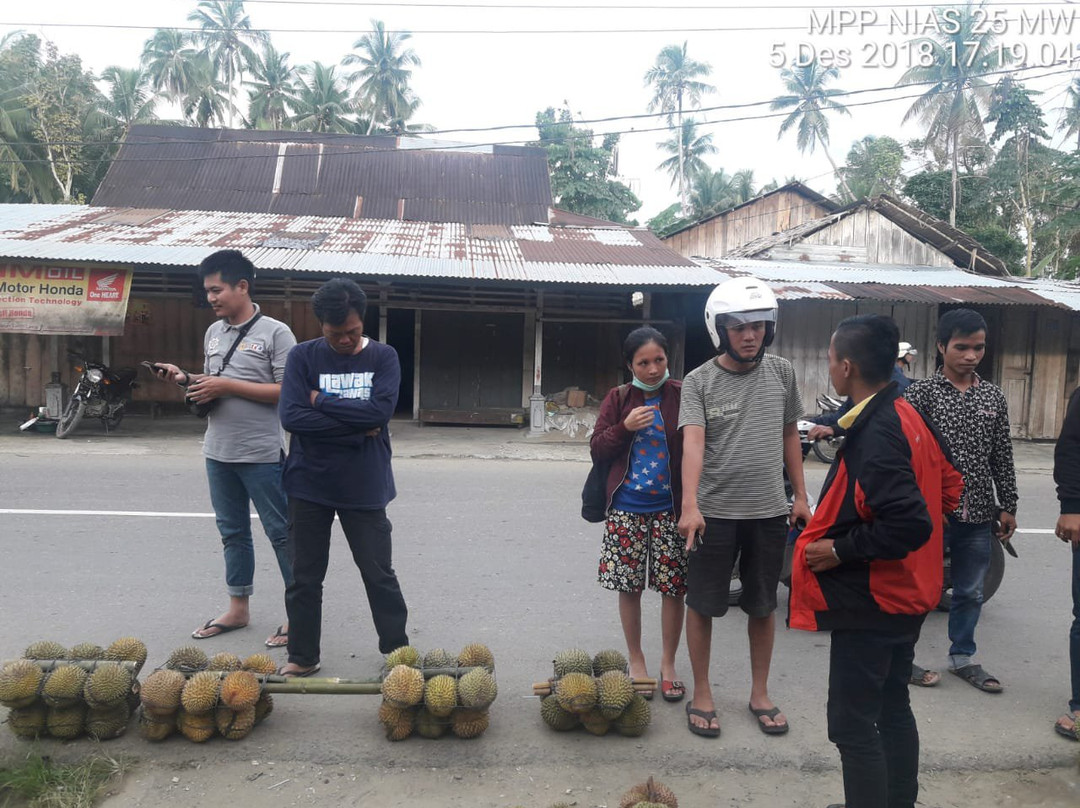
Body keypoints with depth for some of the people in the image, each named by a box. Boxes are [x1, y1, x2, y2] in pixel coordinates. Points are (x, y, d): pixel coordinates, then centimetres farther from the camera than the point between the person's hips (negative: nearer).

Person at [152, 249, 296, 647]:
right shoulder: (213, 332, 12)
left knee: (281, 532, 1)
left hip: (262, 454, -7)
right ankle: (238, 608, 30)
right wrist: (186, 379, -1)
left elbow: (288, 390, -16)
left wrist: (228, 386, -18)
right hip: (218, 452, 7)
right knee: (232, 532, 17)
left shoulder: (275, 332, -10)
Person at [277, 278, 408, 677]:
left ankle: (398, 651, 25)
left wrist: (322, 401, -11)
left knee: (379, 574, 9)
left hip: (365, 487, -1)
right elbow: (291, 416, -14)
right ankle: (302, 657, 27)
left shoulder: (383, 357, -1)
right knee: (305, 576, 11)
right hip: (309, 484, 1)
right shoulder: (303, 356, -2)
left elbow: (381, 410, -17)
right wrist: (357, 428, -15)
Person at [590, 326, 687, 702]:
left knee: (673, 587, 5)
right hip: (626, 507, 2)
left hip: (669, 507, -1)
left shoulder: (682, 394, -4)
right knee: (629, 586, 9)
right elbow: (597, 448, 2)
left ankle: (668, 664, 25)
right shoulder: (618, 399, 2)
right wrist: (625, 427, -15)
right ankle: (636, 661, 29)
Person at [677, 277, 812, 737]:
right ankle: (702, 694, 24)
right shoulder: (699, 381, -7)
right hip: (715, 512, -3)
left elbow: (789, 436, 12)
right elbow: (693, 444, -19)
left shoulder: (781, 373, 4)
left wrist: (800, 496, 11)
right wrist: (689, 506, -31)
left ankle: (760, 693, 31)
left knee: (763, 606, 14)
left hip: (769, 512, 3)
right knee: (702, 604, 6)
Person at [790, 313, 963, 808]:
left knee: (852, 723, 1)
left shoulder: (875, 435, -25)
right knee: (892, 708, 22)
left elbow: (910, 525, -31)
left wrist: (838, 550, -20)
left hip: (870, 601, -10)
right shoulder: (907, 417, 3)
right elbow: (948, 489, 14)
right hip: (902, 593, 10)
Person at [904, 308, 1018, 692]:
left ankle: (962, 657, 33)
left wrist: (1007, 507, 10)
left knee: (970, 592, 16)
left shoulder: (993, 397, 8)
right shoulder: (920, 393, -7)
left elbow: (1002, 458, 11)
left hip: (978, 514, 5)